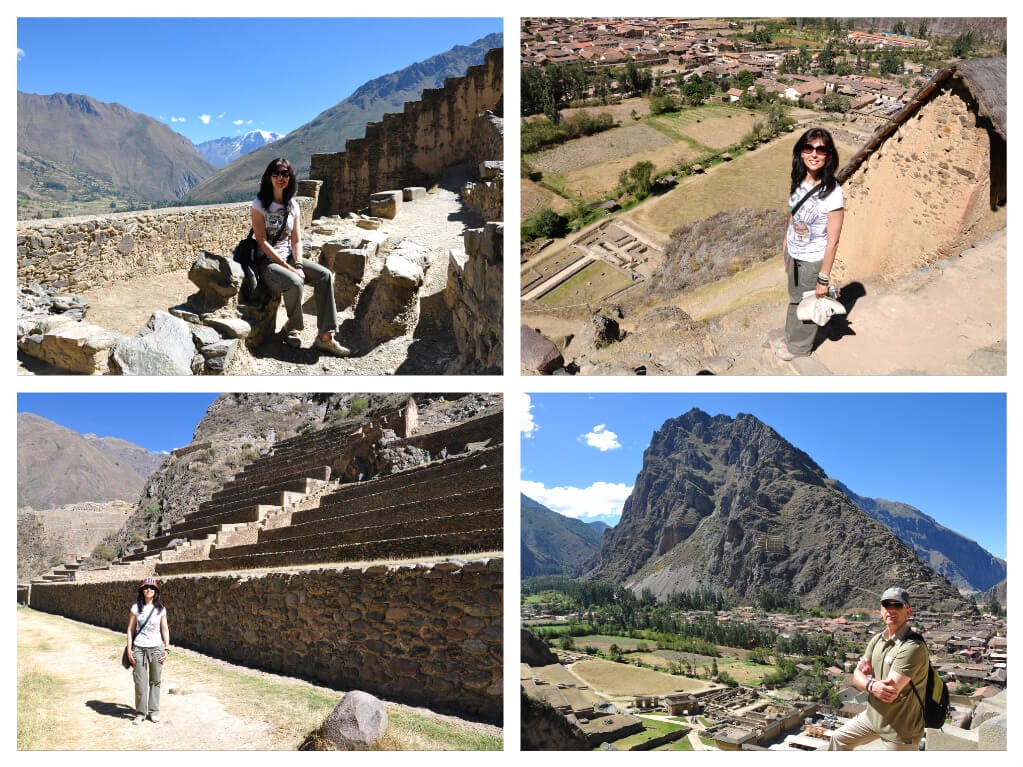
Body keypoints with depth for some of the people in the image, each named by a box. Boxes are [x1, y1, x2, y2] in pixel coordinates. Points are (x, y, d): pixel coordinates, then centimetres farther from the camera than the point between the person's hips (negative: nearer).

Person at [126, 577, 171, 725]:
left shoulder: (161, 609, 2)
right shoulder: (136, 607, 0)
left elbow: (165, 630, 7)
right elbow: (130, 629, 2)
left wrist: (167, 649, 0)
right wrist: (129, 650, -3)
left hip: (156, 648, 1)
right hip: (139, 649, -1)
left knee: (155, 681, 4)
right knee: (140, 682, 0)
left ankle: (154, 711, 15)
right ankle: (140, 713, 10)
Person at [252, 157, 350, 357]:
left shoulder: (293, 205, 9)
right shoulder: (260, 204, -8)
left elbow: (296, 240, 6)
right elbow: (262, 242, -13)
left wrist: (298, 265, -12)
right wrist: (288, 267, -19)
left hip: (288, 257, 6)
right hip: (266, 260, -6)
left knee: (325, 275, -16)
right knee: (294, 283, -33)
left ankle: (325, 336, -20)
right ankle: (293, 327, -3)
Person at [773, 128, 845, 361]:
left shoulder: (833, 193, -28)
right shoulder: (798, 182, -9)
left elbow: (832, 241, -22)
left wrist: (824, 278, -17)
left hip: (812, 261, -6)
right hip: (792, 254, 6)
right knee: (794, 298, 27)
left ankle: (799, 346, 41)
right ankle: (790, 337, 50)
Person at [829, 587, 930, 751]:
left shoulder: (913, 647, -27)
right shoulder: (877, 640, 1)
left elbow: (891, 690, -30)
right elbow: (857, 676, 0)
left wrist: (869, 675, -9)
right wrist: (872, 685, -24)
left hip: (900, 728, -8)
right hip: (873, 715, 8)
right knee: (839, 738, 22)